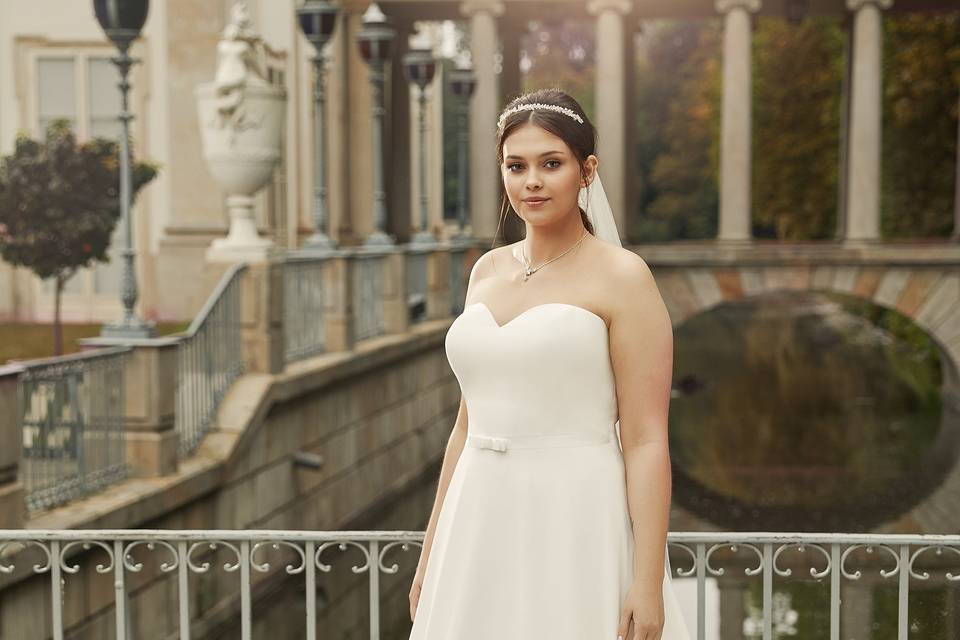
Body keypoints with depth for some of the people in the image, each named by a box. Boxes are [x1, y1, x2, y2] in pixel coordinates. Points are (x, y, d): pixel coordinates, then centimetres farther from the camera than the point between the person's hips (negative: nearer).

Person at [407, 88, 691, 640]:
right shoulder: (488, 270, 10)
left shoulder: (621, 277, -7)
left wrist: (648, 583, -17)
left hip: (576, 527, -5)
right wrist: (432, 551, 14)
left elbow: (646, 440, -12)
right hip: (482, 526, 5)